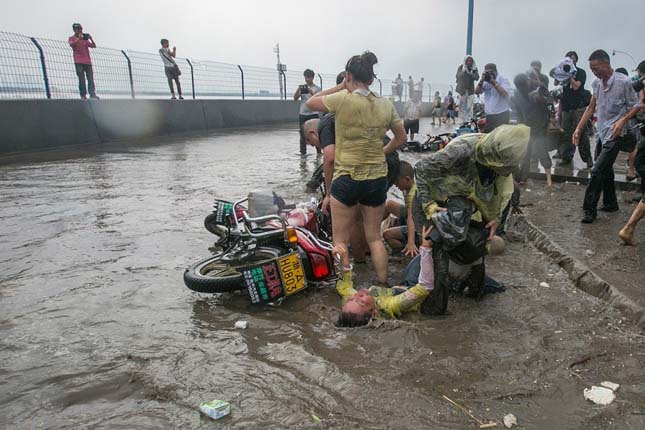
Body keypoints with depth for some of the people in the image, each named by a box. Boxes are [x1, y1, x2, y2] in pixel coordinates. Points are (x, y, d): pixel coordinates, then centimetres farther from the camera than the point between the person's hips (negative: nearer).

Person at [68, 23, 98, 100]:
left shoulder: (85, 39, 20)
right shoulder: (72, 38, 10)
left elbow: (94, 46, 11)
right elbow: (71, 44, -12)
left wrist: (91, 38, -4)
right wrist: (79, 38, -17)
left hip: (87, 61, 4)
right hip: (78, 62, -3)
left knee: (90, 78, -8)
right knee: (81, 79, -9)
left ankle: (92, 94, -15)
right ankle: (83, 95, -8)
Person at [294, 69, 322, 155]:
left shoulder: (317, 88, 3)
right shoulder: (301, 87, 11)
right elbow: (295, 98, 2)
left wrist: (310, 91, -22)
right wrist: (298, 90, -15)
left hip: (314, 114, -3)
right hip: (303, 114, 3)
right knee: (303, 134, 4)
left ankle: (319, 151, 5)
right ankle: (303, 152, 9)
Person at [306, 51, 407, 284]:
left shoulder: (343, 99, -12)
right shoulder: (386, 105, 2)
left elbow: (310, 102, 5)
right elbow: (401, 138, 15)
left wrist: (340, 87, 9)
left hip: (346, 179, -5)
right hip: (377, 179, 5)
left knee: (340, 240, 10)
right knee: (374, 238, 17)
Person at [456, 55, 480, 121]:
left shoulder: (474, 68, 2)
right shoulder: (461, 67, -1)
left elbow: (477, 78, -8)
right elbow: (457, 76, -12)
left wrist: (474, 71, -24)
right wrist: (463, 71, -28)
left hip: (470, 90, 0)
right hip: (462, 90, 0)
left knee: (469, 107, -5)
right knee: (462, 107, 2)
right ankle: (463, 122, 9)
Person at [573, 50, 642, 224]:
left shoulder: (623, 82, -13)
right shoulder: (597, 84, 6)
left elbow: (636, 105, -6)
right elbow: (591, 108, 12)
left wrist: (622, 120, -21)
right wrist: (579, 128, 6)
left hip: (614, 135, -7)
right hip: (602, 133, 7)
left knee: (597, 171, -12)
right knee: (605, 170, 16)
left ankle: (589, 209, -5)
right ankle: (611, 204, 30)